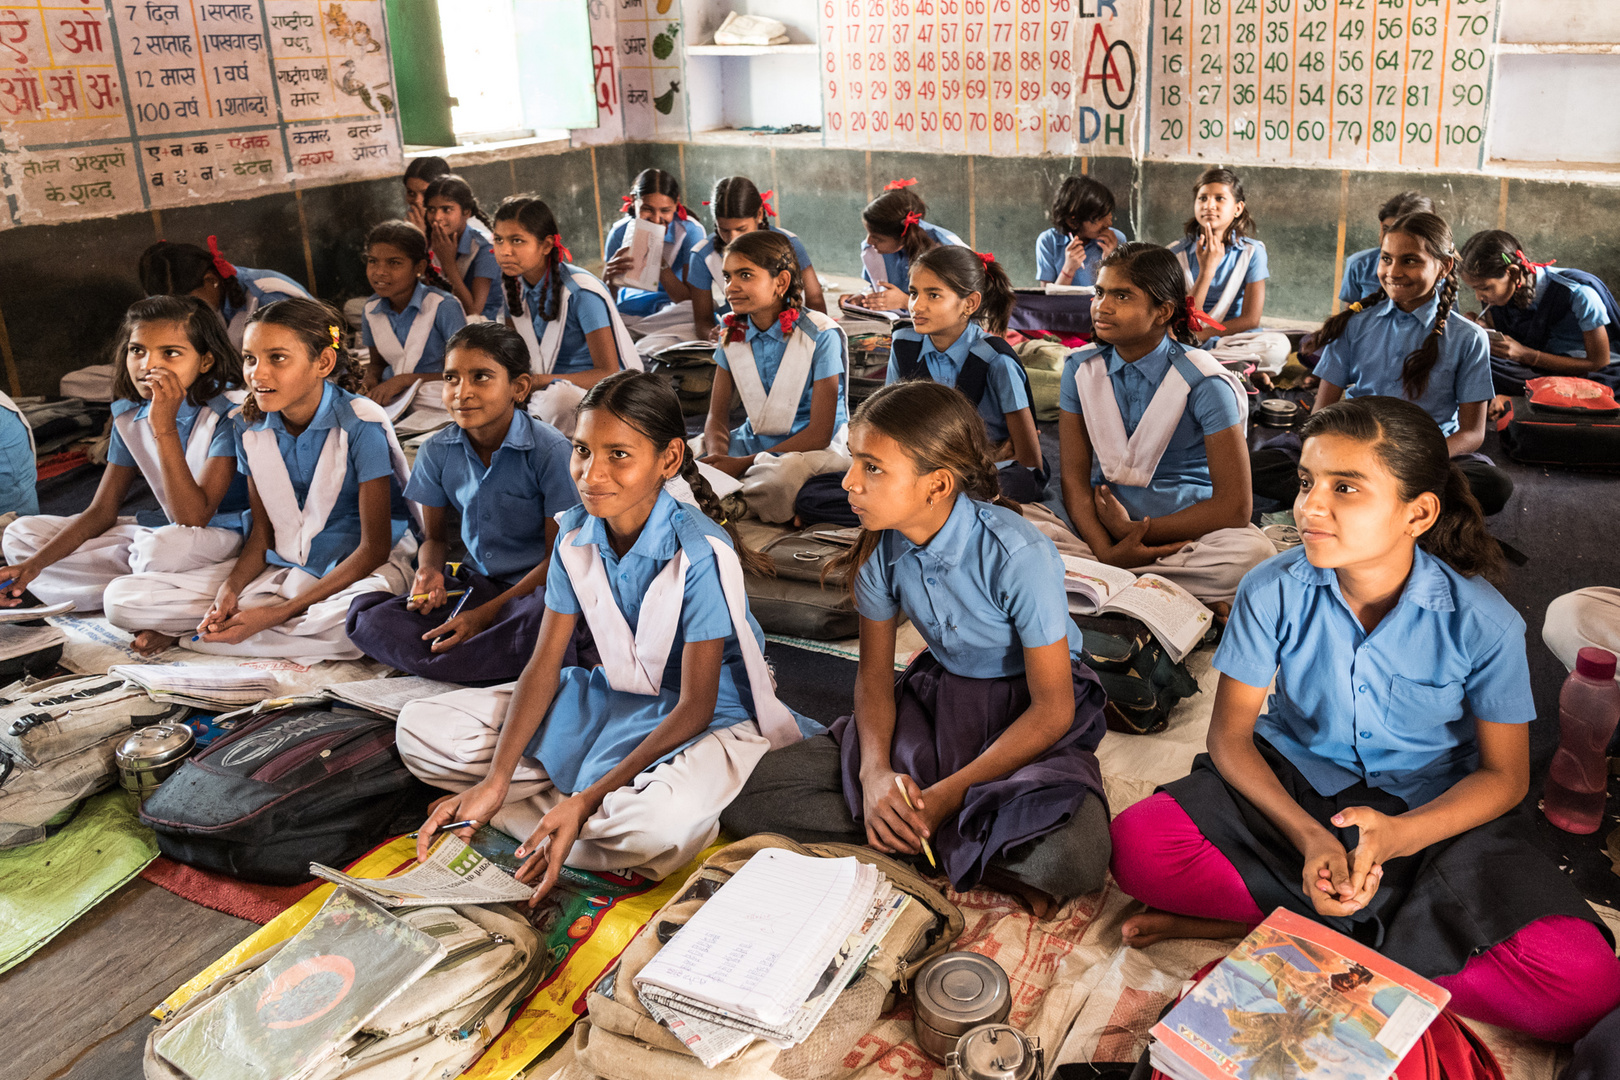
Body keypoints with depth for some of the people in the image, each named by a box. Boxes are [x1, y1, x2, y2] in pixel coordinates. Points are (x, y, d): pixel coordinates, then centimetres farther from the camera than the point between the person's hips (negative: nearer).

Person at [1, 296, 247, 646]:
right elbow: (102, 510, 3)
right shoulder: (129, 416, 2)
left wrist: (164, 427, -32)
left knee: (164, 547, -42)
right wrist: (34, 564, -11)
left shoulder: (229, 412, -20)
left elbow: (192, 518, -28)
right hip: (164, 528, 8)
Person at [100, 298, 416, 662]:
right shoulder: (250, 427, -1)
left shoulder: (361, 425, -18)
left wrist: (279, 613, -24)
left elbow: (373, 548, -18)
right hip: (281, 566, 4)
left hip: (359, 569, -3)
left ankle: (185, 634, -22)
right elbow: (263, 532, 6)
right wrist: (230, 589, -17)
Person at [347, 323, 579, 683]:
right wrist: (429, 572, -10)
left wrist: (486, 613, -17)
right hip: (477, 583, 5)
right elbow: (435, 536, 16)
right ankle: (503, 666, -22)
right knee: (366, 615, -17)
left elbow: (559, 556, -10)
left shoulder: (551, 451, -13)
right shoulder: (437, 452, 2)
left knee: (542, 619, -42)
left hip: (536, 587, -5)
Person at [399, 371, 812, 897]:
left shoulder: (700, 554, -24)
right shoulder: (575, 535, -6)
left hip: (708, 716, -6)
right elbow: (544, 664, -4)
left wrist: (586, 800, -28)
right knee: (420, 729, -4)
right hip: (612, 696, 6)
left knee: (656, 822, -42)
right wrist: (493, 783, -16)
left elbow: (697, 704, -22)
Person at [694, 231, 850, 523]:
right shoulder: (733, 334, 3)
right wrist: (718, 456, -20)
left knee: (776, 481, -39)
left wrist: (745, 463, -23)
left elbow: (819, 433, -17)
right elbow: (717, 415, 5)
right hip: (753, 441, 5)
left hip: (815, 446, -5)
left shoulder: (820, 335, -14)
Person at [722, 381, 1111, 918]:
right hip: (936, 699, 5)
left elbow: (1053, 711, -19)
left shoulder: (1018, 556, -26)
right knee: (749, 796, -13)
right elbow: (874, 675, 1)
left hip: (1026, 722, -5)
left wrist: (948, 794, -22)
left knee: (1068, 856, -39)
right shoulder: (882, 548, -10)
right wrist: (875, 771, -18)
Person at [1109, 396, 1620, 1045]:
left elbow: (1504, 774, -7)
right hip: (1294, 784, 0)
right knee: (1138, 846, -27)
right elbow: (1231, 732, -9)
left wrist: (1397, 835, -27)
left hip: (1433, 810, 0)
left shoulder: (1483, 621, -16)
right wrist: (1308, 837, -26)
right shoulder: (1273, 592, -13)